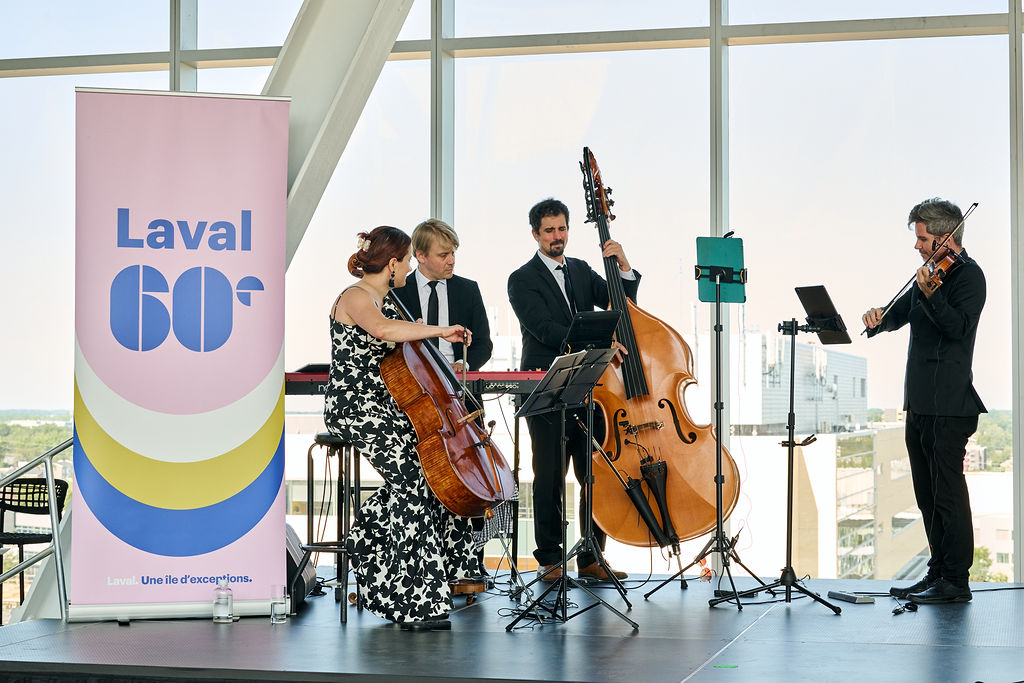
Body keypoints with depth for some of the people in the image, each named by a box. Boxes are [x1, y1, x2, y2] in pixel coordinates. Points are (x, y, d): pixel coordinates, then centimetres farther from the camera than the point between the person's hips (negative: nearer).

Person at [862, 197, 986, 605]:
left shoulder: (968, 275, -8)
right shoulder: (933, 272, 19)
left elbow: (959, 327, -21)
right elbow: (899, 315, 21)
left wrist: (930, 294, -34)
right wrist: (879, 317, 0)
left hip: (948, 404, -9)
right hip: (920, 402, 9)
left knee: (947, 491, -8)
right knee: (927, 494, 13)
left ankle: (956, 581, -4)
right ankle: (937, 574, 21)